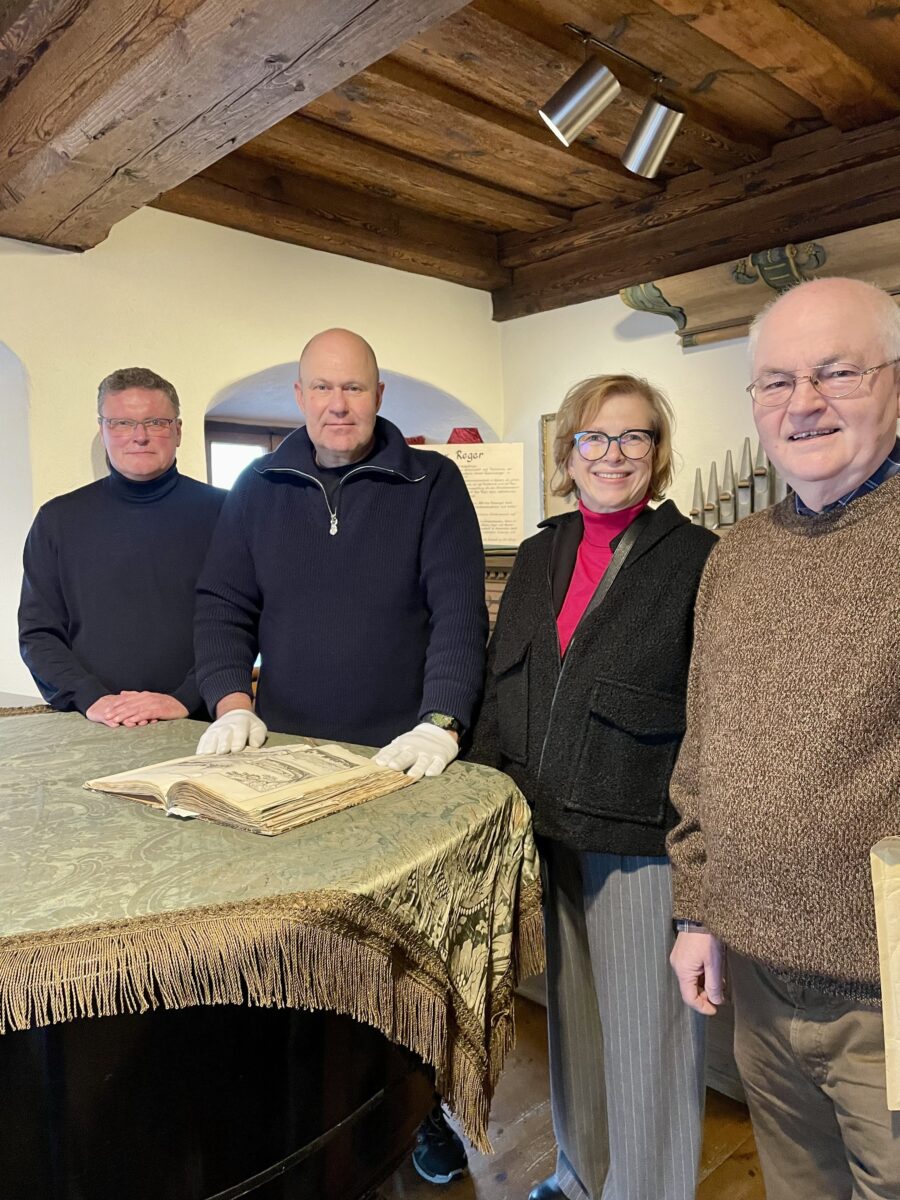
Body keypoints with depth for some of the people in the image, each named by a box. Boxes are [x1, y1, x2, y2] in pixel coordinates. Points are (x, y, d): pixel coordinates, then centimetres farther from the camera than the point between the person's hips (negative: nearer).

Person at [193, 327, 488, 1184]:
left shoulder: (431, 483, -2)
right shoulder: (258, 490, 7)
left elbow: (458, 609, -11)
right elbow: (224, 606, 6)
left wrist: (440, 724, -22)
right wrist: (232, 702, -9)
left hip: (404, 758, -2)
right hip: (287, 757, 3)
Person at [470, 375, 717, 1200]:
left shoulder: (698, 560, -7)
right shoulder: (538, 557, 8)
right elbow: (500, 692, 12)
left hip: (642, 838, -5)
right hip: (545, 829, 5)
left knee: (645, 1029, 11)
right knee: (570, 1015, 21)